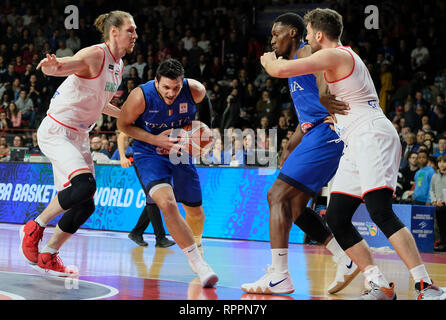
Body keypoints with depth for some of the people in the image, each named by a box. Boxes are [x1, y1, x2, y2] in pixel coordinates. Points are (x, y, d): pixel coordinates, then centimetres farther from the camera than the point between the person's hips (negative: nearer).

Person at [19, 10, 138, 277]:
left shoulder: (119, 65, 11)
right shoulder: (94, 55, -15)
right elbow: (57, 67, -28)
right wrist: (52, 65, -51)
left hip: (79, 136, 9)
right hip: (56, 132, -9)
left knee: (85, 206, 2)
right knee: (85, 184, -28)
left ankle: (49, 257, 15)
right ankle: (35, 227, -8)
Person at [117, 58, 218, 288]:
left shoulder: (195, 91, -20)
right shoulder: (141, 96, -27)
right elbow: (123, 124, -10)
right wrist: (155, 139, -22)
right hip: (150, 154, -4)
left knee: (195, 211, 15)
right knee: (167, 204, -28)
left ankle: (196, 248, 49)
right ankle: (199, 264, -24)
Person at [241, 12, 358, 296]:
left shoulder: (307, 52, -3)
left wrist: (325, 96, -41)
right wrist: (289, 150, 29)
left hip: (325, 134, -11)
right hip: (315, 135, 11)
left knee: (278, 195, -13)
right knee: (295, 206, 14)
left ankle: (280, 276, -15)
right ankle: (347, 261, 12)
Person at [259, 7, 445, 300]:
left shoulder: (334, 55, -7)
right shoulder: (345, 57, 25)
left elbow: (281, 70, -14)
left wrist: (268, 59, 8)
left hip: (373, 136, -10)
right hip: (357, 145, 10)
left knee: (381, 212, -23)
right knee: (336, 220, 3)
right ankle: (379, 287, 1)